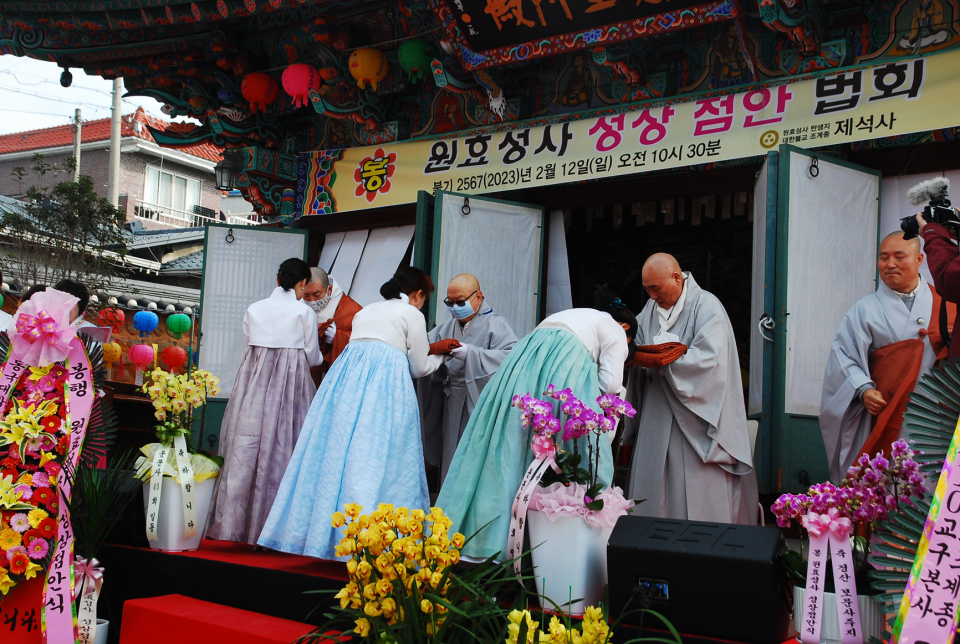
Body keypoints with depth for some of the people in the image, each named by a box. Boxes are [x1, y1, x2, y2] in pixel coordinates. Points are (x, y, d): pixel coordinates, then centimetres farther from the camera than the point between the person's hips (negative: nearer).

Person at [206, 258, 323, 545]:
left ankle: (232, 523, 9)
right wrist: (319, 356, 24)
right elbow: (312, 356, 2)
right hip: (291, 381, -3)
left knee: (246, 448, 5)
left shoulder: (254, 309, 8)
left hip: (253, 378, 3)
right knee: (281, 448, 1)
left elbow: (251, 344, 9)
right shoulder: (305, 312, -2)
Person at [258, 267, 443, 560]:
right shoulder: (412, 313, 9)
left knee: (337, 450, 4)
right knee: (378, 458, -8)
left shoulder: (365, 312, 26)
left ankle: (321, 531, 5)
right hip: (387, 380, -6)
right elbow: (419, 368, 11)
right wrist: (440, 358, 31)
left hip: (347, 374, 6)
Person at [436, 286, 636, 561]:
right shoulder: (616, 332, 16)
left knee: (508, 449, 6)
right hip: (563, 378, -7)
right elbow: (611, 385, 3)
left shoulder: (570, 314, 36)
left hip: (521, 365, 7)